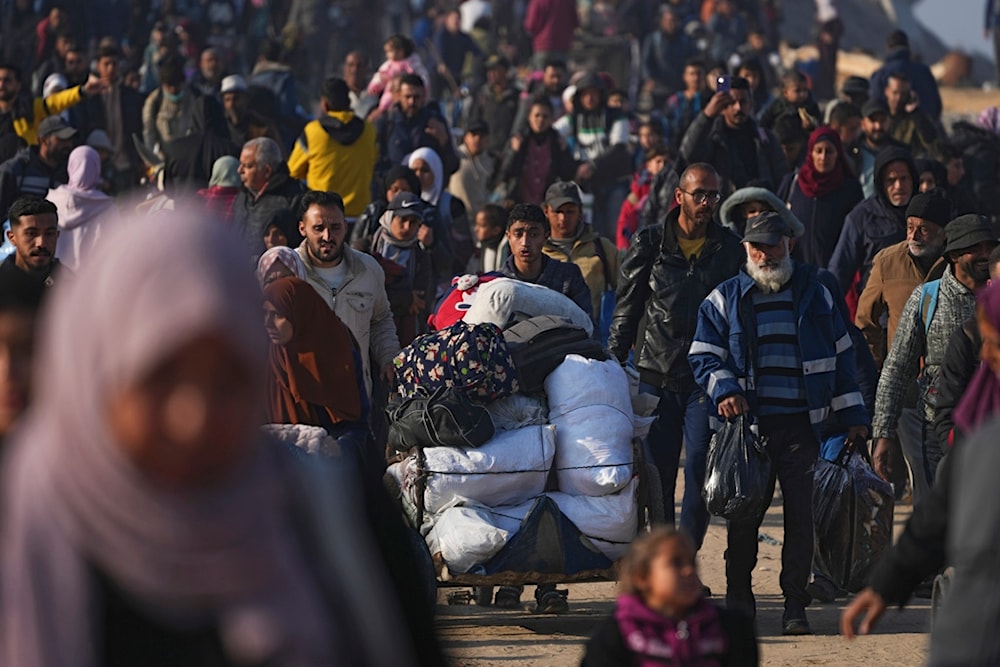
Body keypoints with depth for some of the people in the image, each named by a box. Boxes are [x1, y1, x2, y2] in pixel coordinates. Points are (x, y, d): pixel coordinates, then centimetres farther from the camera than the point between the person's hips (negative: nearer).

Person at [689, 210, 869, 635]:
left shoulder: (814, 294, 12)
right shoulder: (725, 300, 9)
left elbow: (840, 356, 15)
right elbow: (703, 356, 7)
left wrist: (852, 415, 12)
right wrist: (724, 389, -12)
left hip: (800, 426, 0)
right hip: (749, 425, 0)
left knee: (800, 515, -4)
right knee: (744, 514, 2)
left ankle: (795, 605, 2)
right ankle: (738, 597, 17)